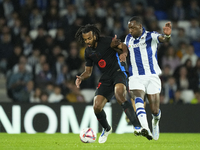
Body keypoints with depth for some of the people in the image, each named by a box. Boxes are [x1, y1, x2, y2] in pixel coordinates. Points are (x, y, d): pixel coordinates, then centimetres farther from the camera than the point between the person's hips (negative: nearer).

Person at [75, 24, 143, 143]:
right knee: (97, 107, -6)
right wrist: (81, 77, -4)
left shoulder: (106, 41, -8)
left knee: (119, 96, -36)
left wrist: (124, 53, -37)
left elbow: (123, 46, -14)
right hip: (106, 78, 6)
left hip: (118, 72, -6)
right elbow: (88, 71, 18)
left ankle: (137, 127, -41)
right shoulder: (88, 52, 10)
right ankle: (106, 129, 26)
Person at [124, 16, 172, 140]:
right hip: (135, 78, 2)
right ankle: (146, 130, -43)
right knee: (138, 99, -28)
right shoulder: (128, 39, 13)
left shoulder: (151, 36, -3)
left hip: (152, 77, -2)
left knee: (155, 110, 0)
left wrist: (167, 35, -49)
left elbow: (162, 38, -25)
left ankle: (155, 123, 37)